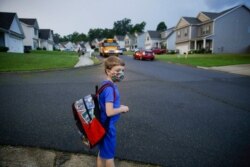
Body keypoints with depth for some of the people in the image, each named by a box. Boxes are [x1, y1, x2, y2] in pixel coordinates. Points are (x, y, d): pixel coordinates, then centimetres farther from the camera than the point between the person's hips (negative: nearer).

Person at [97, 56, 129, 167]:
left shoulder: (105, 84, 3)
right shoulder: (110, 88, -26)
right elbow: (109, 112, -30)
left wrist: (119, 106, 5)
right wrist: (123, 109, -14)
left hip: (103, 125, 9)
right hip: (108, 126, -9)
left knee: (102, 153, 24)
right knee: (109, 155, 13)